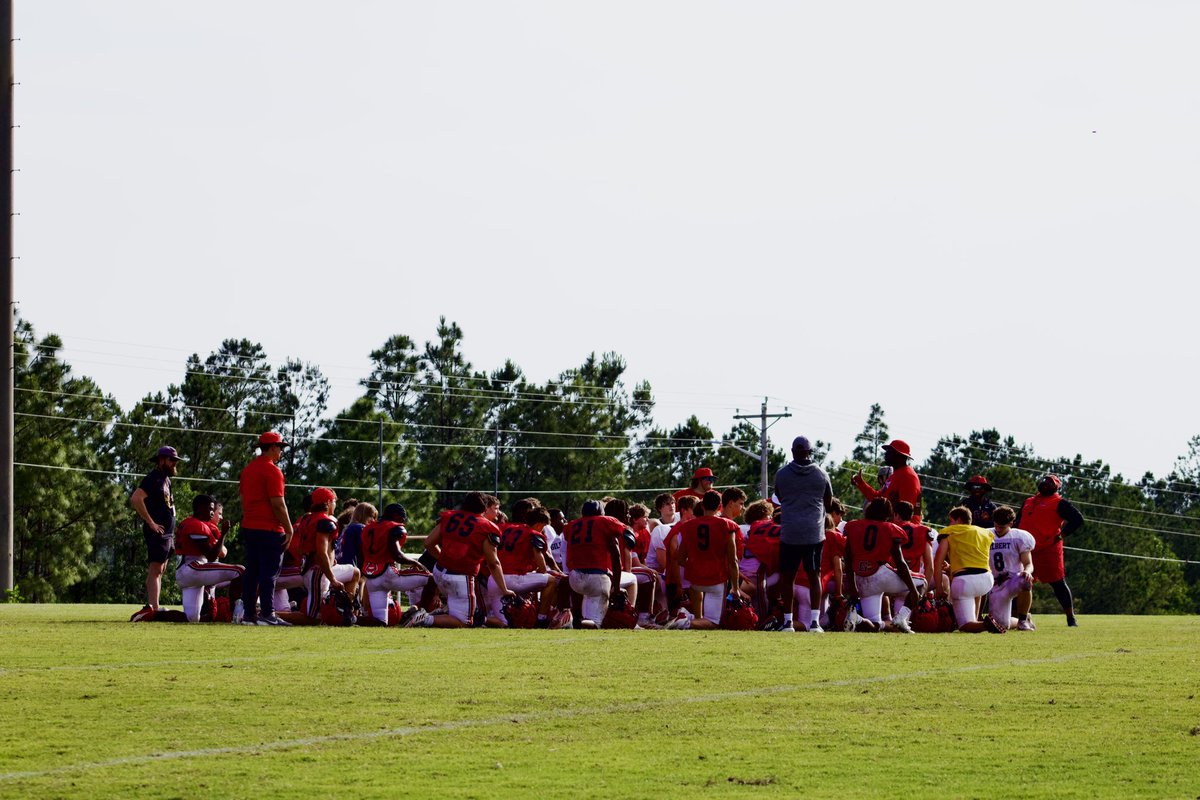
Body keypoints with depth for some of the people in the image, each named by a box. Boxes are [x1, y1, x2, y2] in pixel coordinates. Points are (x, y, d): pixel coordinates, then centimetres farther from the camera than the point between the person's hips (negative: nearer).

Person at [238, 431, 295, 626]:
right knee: (269, 571, -7)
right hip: (270, 529, -8)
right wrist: (289, 529, -11)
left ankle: (249, 614, 10)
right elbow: (278, 504, -16)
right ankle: (267, 614, -9)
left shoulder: (247, 469, 14)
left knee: (251, 571, 9)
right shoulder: (272, 470, -12)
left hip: (249, 528, 8)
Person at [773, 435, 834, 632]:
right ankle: (814, 621, 0)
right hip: (814, 533, 1)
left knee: (787, 577, 7)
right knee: (814, 576, 6)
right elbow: (828, 504, 13)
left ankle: (788, 621, 6)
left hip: (789, 533, 0)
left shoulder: (781, 475, 0)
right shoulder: (821, 475, 2)